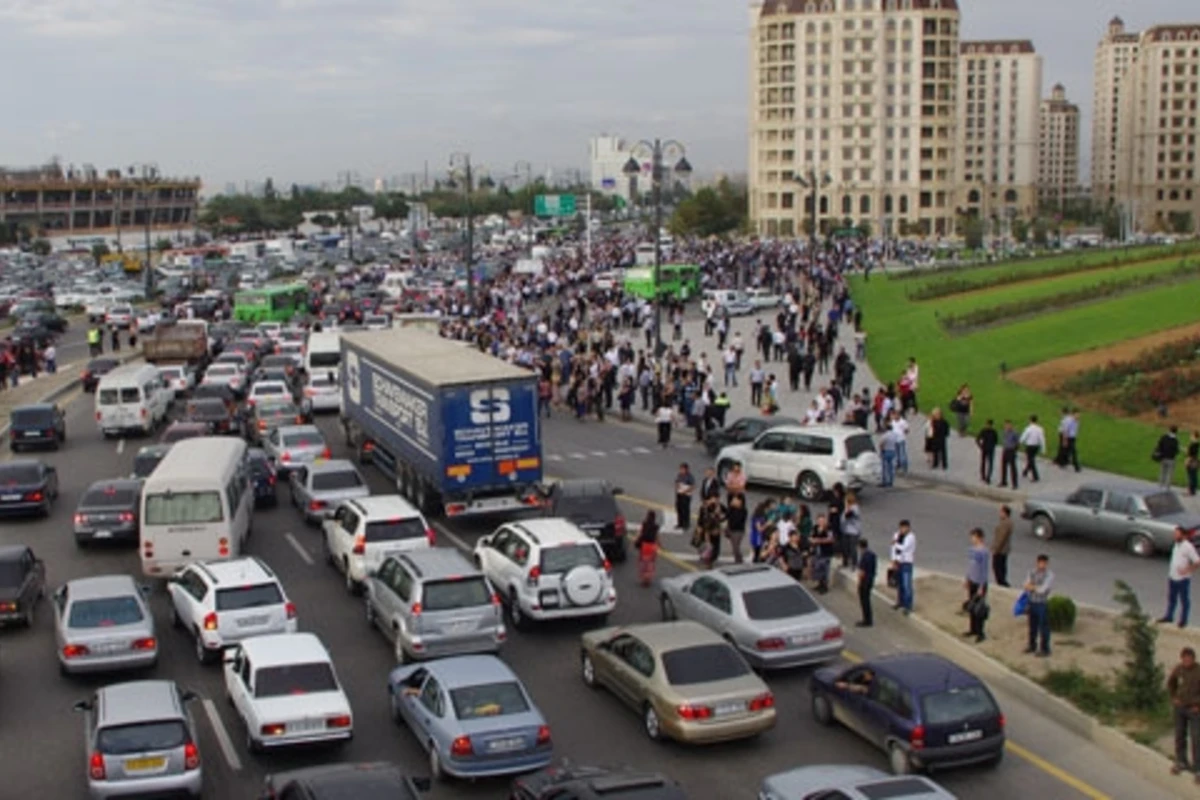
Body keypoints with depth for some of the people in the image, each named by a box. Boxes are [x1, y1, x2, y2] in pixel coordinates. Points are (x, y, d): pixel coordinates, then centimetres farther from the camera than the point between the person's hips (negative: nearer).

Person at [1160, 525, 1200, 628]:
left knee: (1184, 600, 8)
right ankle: (1169, 617, 33)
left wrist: (1187, 570, -23)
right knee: (1171, 598, 19)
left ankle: (1183, 620, 19)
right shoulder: (1176, 545, 6)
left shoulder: (1188, 547, -18)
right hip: (1172, 577, 7)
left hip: (1183, 579, -7)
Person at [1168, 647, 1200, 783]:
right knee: (1180, 736, 15)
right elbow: (1170, 683, 14)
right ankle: (1181, 762, 32)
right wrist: (1174, 698, 7)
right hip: (1179, 708, 4)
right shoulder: (1178, 669, -6)